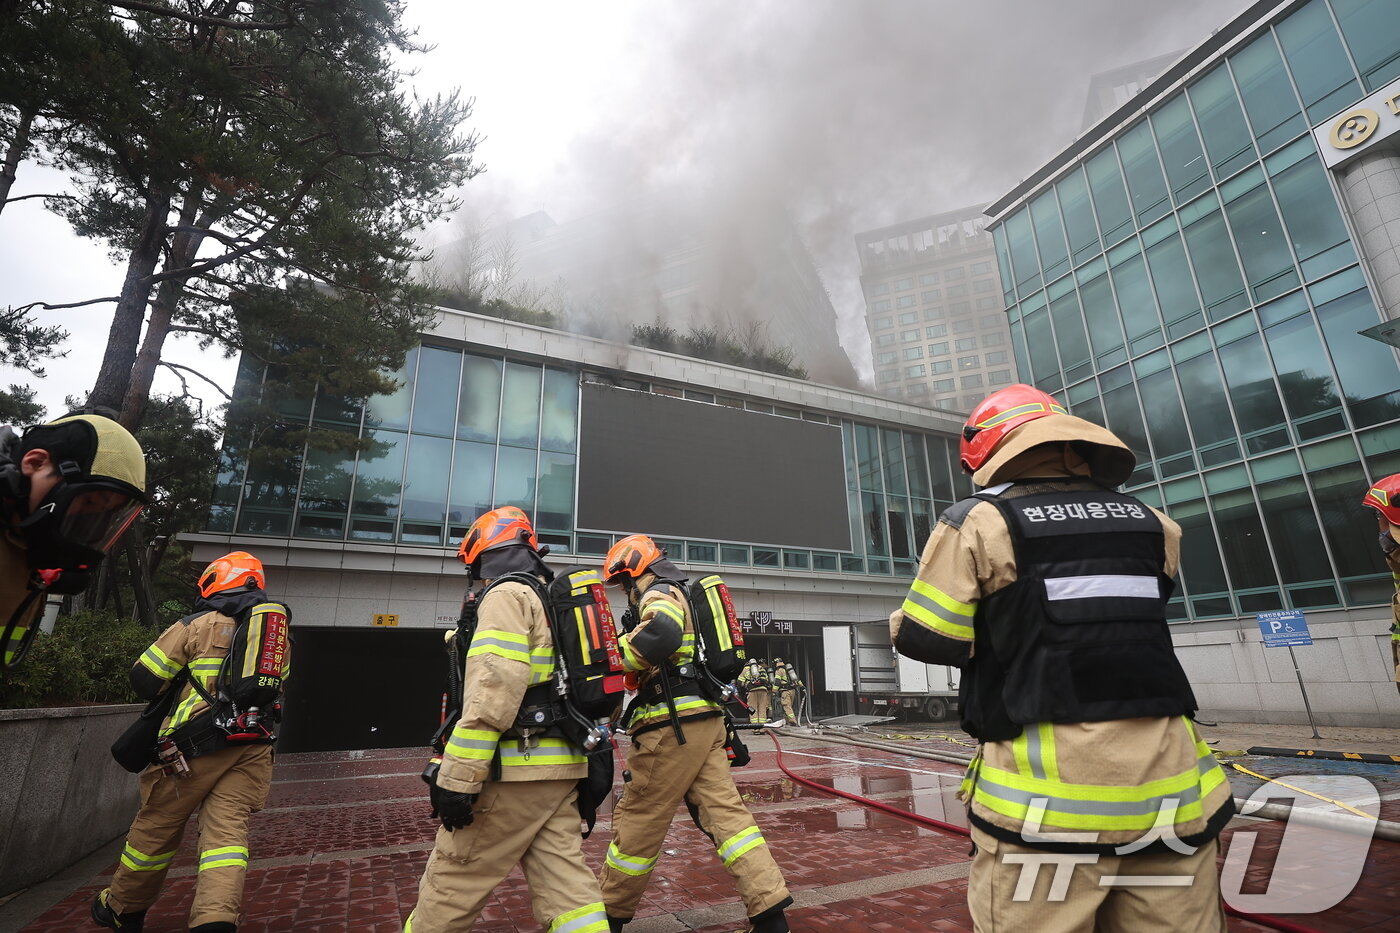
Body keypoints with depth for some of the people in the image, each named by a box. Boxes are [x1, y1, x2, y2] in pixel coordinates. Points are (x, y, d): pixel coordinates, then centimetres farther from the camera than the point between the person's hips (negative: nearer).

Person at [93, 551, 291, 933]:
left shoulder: (201, 623, 2)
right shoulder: (280, 631, 17)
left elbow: (145, 679, 6)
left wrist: (176, 684, 25)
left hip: (200, 741, -3)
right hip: (254, 744, 3)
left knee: (158, 825, 15)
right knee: (227, 828, 1)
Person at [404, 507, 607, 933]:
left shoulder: (507, 596, -8)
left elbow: (493, 691, -20)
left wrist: (457, 777, -19)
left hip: (516, 771, -9)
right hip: (561, 767, 9)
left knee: (451, 884, 6)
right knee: (564, 886, 9)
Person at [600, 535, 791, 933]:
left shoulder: (660, 594, -6)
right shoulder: (683, 598, 24)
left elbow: (661, 633, -28)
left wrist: (613, 657, -15)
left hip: (674, 725, -9)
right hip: (705, 721, 9)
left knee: (638, 820, 5)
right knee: (724, 811, 5)